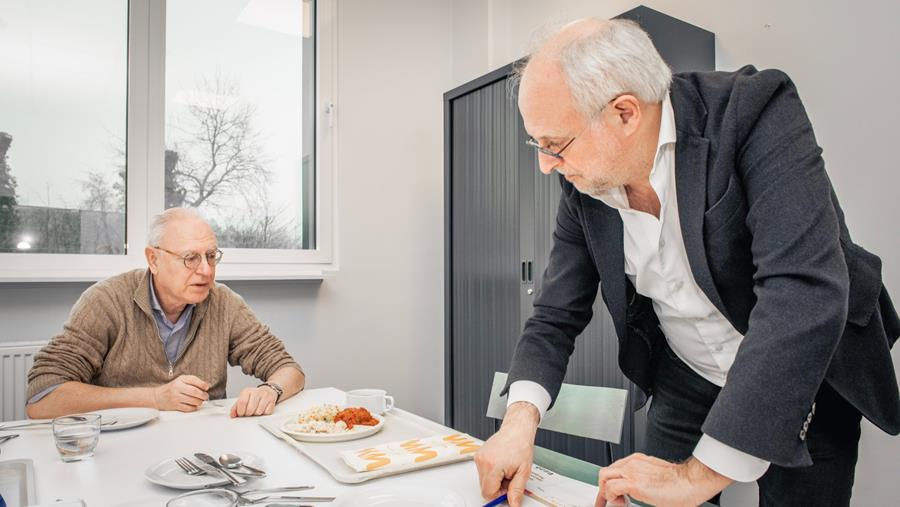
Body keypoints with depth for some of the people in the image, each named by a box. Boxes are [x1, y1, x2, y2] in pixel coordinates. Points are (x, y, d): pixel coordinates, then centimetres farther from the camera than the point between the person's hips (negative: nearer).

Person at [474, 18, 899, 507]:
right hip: (686, 385, 4)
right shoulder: (582, 188, -12)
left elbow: (805, 292, -37)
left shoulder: (754, 113, -27)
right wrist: (521, 418, -25)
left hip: (809, 384, -3)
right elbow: (556, 317, -6)